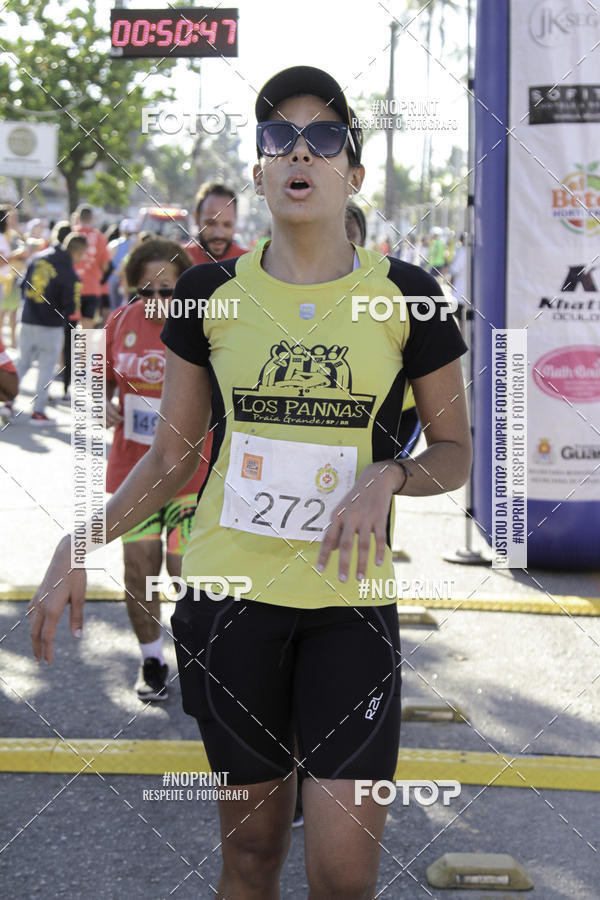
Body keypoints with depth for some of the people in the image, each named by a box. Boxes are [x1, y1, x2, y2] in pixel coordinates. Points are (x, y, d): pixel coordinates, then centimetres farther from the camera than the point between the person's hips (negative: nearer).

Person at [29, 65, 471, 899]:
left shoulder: (404, 296, -1)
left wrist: (385, 477, -15)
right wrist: (78, 548, 0)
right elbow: (172, 455, 10)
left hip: (350, 596, -1)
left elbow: (454, 451, 6)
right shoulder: (212, 293, 2)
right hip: (229, 592, 1)